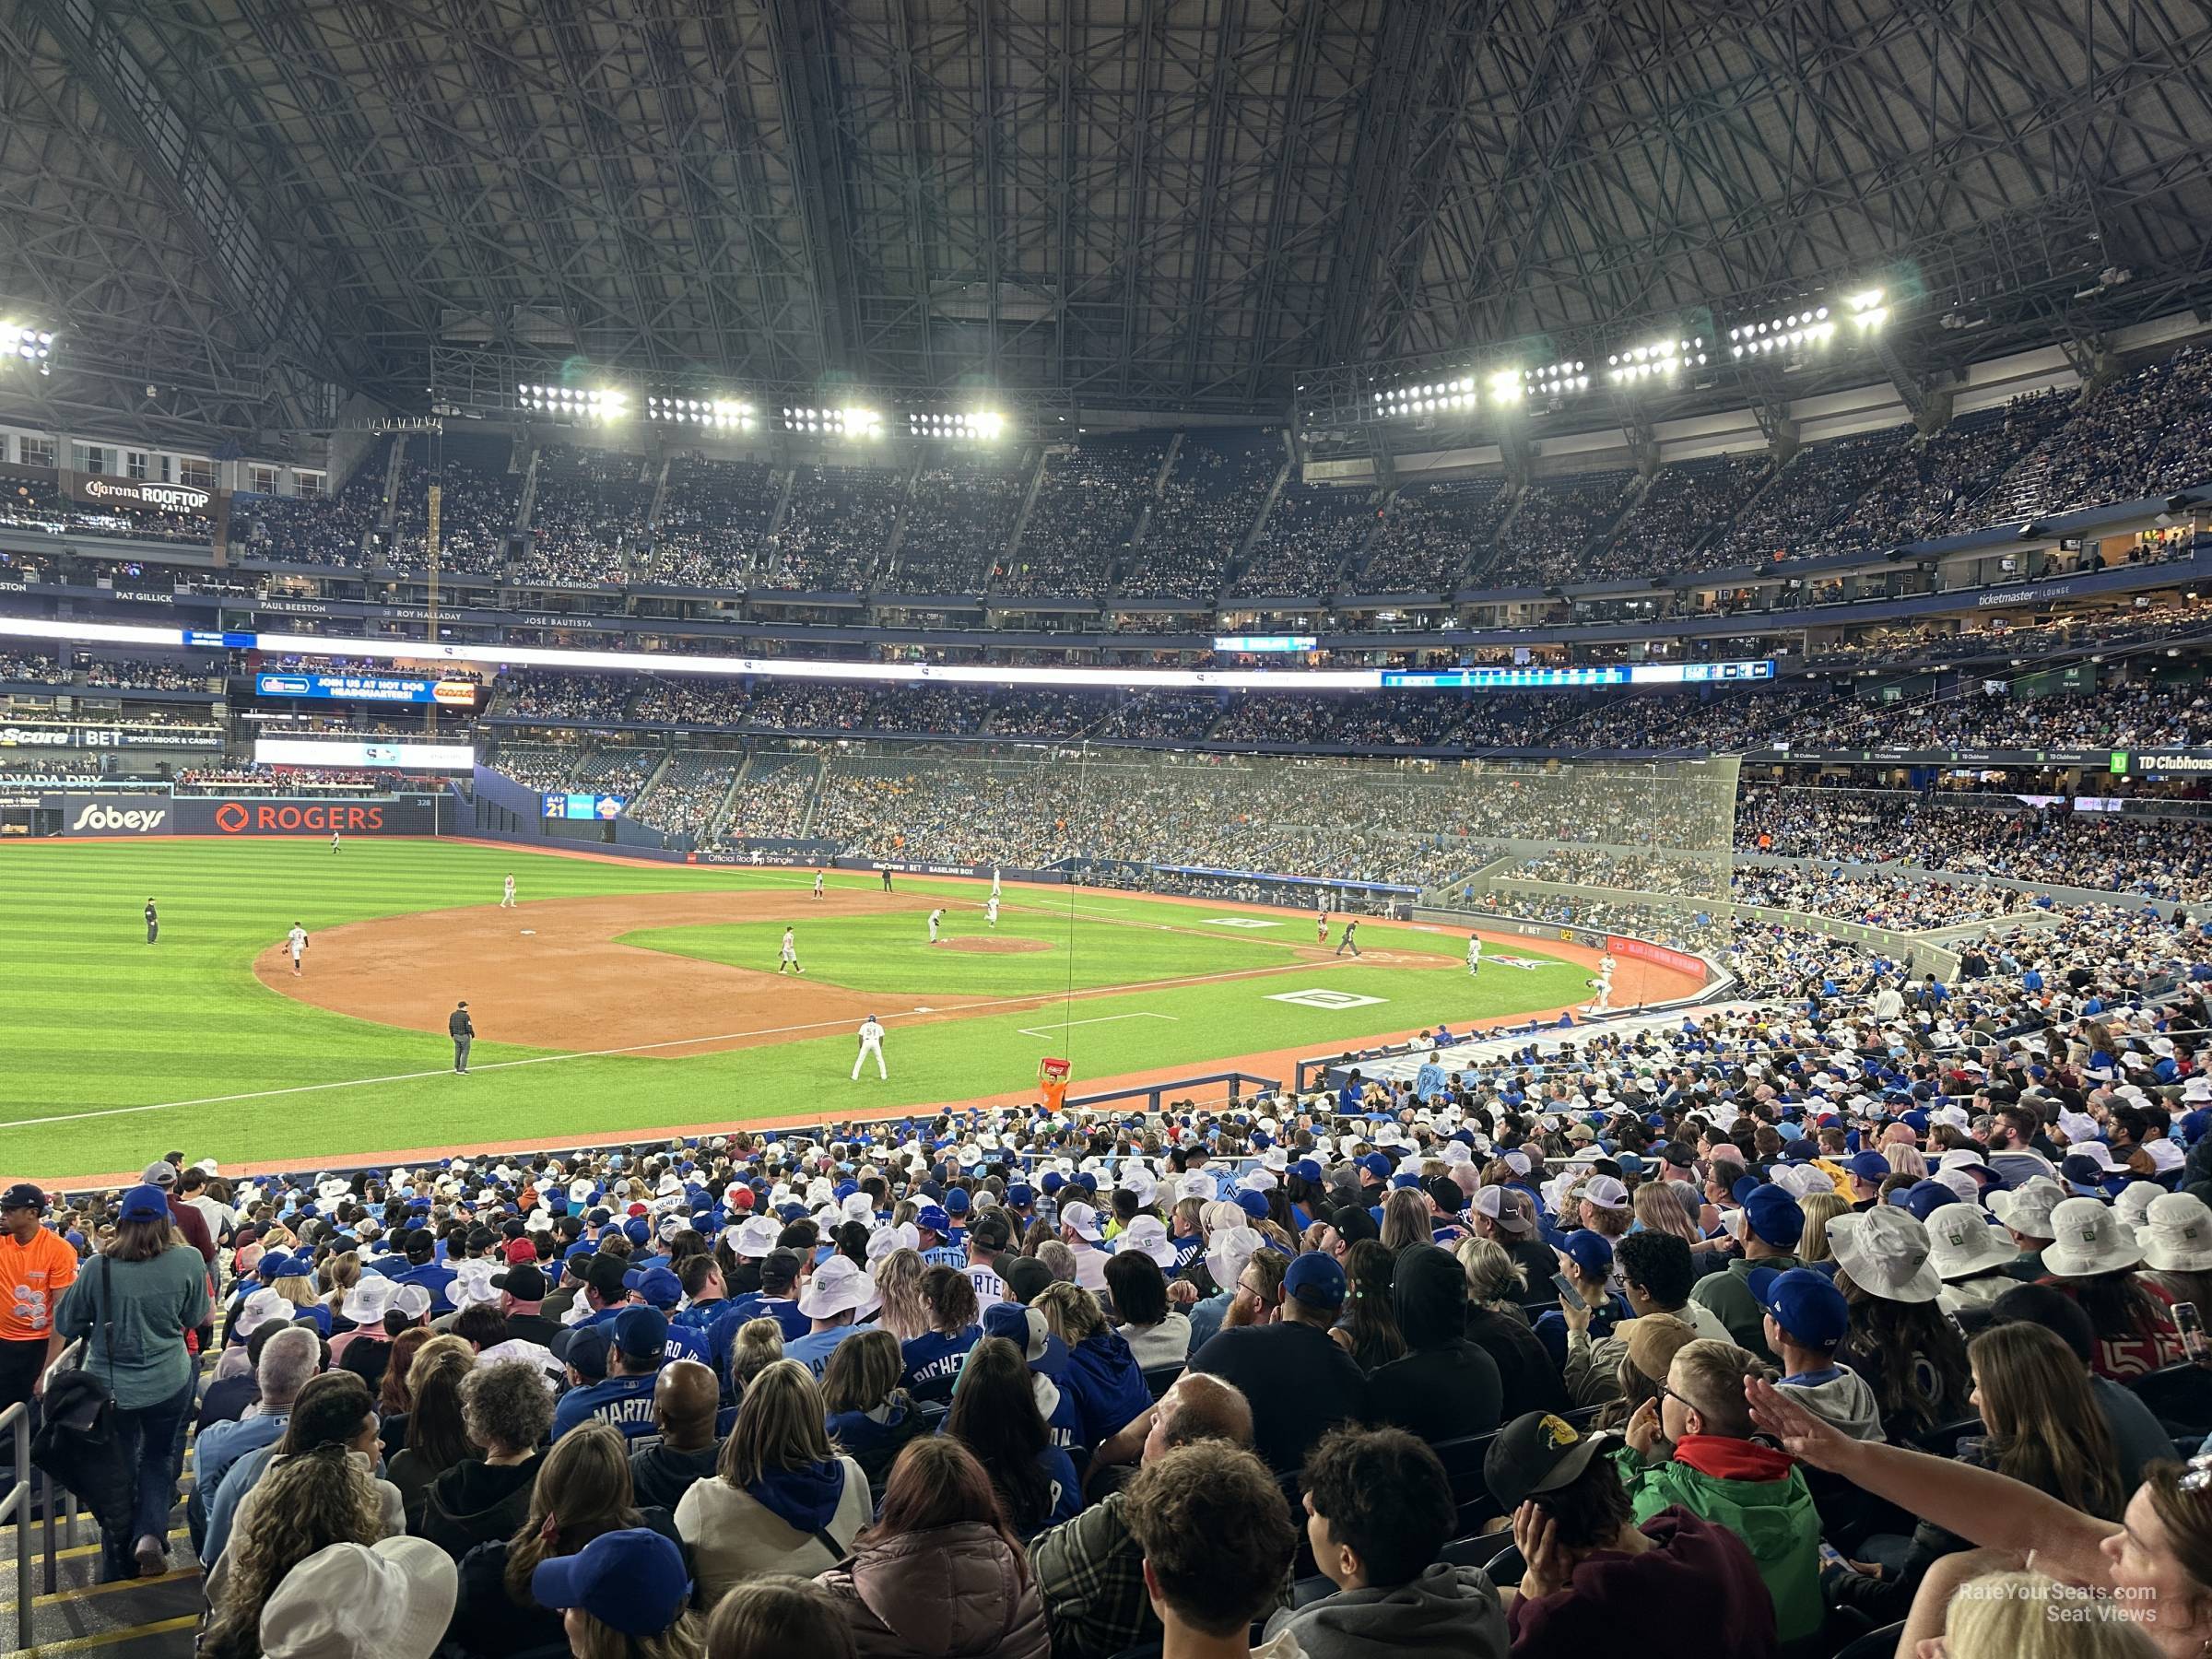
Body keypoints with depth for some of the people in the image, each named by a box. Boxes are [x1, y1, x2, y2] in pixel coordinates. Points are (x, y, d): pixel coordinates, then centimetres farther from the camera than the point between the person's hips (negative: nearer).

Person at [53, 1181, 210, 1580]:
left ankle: (120, 1564, 26)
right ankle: (150, 1533, -1)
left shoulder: (99, 1268, -13)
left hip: (107, 1387, 1)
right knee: (158, 1459, 20)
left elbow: (65, 1326, 1)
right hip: (169, 1384, 0)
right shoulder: (188, 1260, -14)